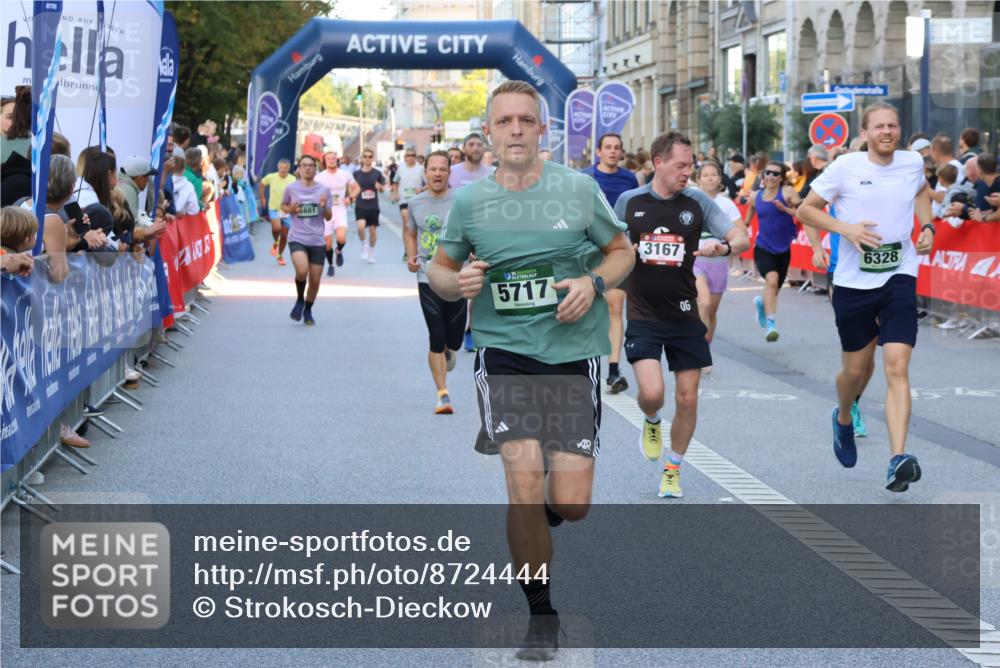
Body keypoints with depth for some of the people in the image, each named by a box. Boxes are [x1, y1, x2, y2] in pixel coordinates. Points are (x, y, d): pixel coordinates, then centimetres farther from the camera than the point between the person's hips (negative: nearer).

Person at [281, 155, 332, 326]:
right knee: (302, 271, -26)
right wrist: (290, 210, -5)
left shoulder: (324, 190, 2)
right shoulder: (291, 188, 0)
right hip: (297, 238, -2)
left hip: (317, 240, 2)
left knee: (315, 280, 5)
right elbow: (283, 205, 17)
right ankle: (299, 300, 3)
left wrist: (324, 207, -13)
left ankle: (308, 310, 29)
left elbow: (329, 217, 8)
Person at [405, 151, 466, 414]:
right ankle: (443, 395, 3)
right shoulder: (415, 203, 4)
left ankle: (448, 351, 45)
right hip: (427, 279, 1)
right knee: (436, 338, -4)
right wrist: (411, 256, 3)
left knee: (454, 340, 6)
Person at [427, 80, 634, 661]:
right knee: (525, 482, -15)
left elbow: (622, 250, 10)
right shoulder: (470, 201, 1)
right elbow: (440, 268, 14)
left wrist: (593, 283, -10)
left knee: (570, 505, -4)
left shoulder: (578, 189, -2)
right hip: (505, 352, 0)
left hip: (574, 352, 0)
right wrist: (457, 283, -9)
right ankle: (542, 614, 6)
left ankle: (533, 523, 36)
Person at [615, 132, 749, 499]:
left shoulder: (697, 202, -1)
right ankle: (651, 423, 21)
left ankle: (672, 469, 24)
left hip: (684, 316, 2)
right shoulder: (629, 202, -1)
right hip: (643, 315, -2)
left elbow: (742, 239, -4)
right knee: (652, 393, -16)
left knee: (687, 398, 3)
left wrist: (724, 247, -26)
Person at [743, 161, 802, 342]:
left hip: (783, 250, 1)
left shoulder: (787, 192, -6)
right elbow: (746, 222, 18)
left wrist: (785, 208, -27)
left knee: (774, 290, 14)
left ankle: (761, 302, 50)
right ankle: (770, 323, -26)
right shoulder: (756, 196, 2)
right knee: (772, 279, -28)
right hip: (762, 249, -1)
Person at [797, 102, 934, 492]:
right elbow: (805, 210, -1)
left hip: (899, 279, 1)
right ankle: (843, 419, 47)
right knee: (856, 368, 12)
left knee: (897, 368, -14)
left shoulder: (913, 162, 3)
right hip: (853, 281, -1)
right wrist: (846, 228, -16)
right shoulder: (846, 167, -7)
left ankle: (897, 460, -22)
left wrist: (927, 227, 9)